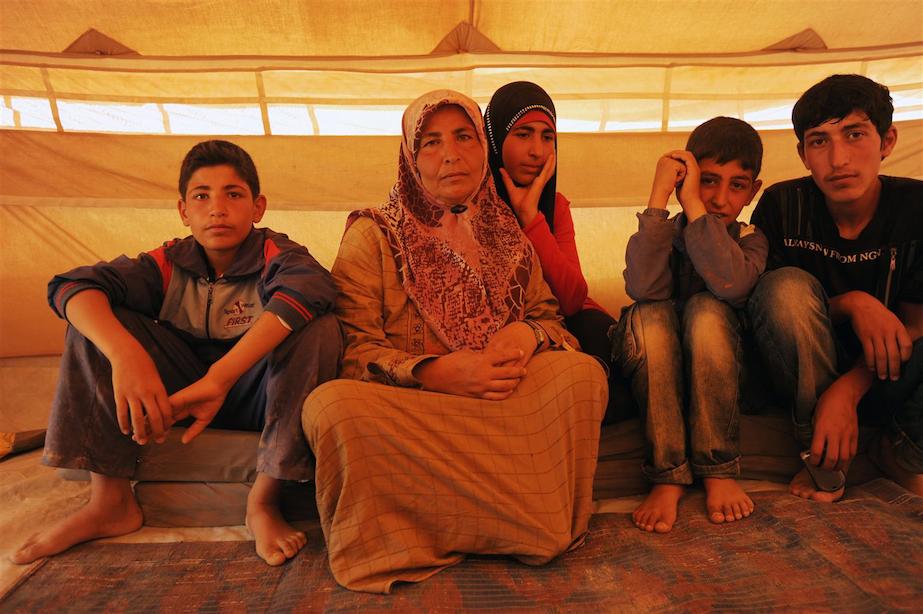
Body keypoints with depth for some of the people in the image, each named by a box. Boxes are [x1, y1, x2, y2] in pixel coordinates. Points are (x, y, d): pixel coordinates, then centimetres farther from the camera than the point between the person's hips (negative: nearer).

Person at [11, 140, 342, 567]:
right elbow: (70, 286, -17)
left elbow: (309, 286, -38)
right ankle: (110, 500, -9)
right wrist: (126, 354, -40)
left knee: (319, 326, -30)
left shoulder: (275, 254, -13)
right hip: (184, 389, 3)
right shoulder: (171, 263, -4)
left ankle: (263, 499, -21)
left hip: (259, 396, -3)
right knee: (96, 316, -10)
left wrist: (219, 378, -46)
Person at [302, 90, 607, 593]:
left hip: (503, 401, 3)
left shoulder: (505, 234, 14)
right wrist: (434, 372, -22)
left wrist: (527, 334, -12)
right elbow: (350, 349, -6)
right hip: (404, 406, -2)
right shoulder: (373, 234, 2)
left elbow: (549, 315, 13)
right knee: (331, 406, -33)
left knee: (582, 371, -24)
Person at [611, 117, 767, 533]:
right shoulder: (663, 234, -4)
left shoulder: (749, 240, -2)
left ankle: (719, 471, -19)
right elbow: (643, 288, -28)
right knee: (650, 315, -30)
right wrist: (659, 194, -26)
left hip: (721, 372, 0)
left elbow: (730, 284, -28)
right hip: (653, 375, 0)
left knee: (706, 308, -29)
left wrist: (692, 202, -25)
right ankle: (668, 476, -25)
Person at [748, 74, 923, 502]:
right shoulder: (783, 206, -12)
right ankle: (820, 454, -14)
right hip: (807, 372, 0)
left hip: (884, 376, 1)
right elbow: (780, 305, -7)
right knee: (787, 285, -31)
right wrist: (853, 304, -27)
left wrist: (847, 392, -25)